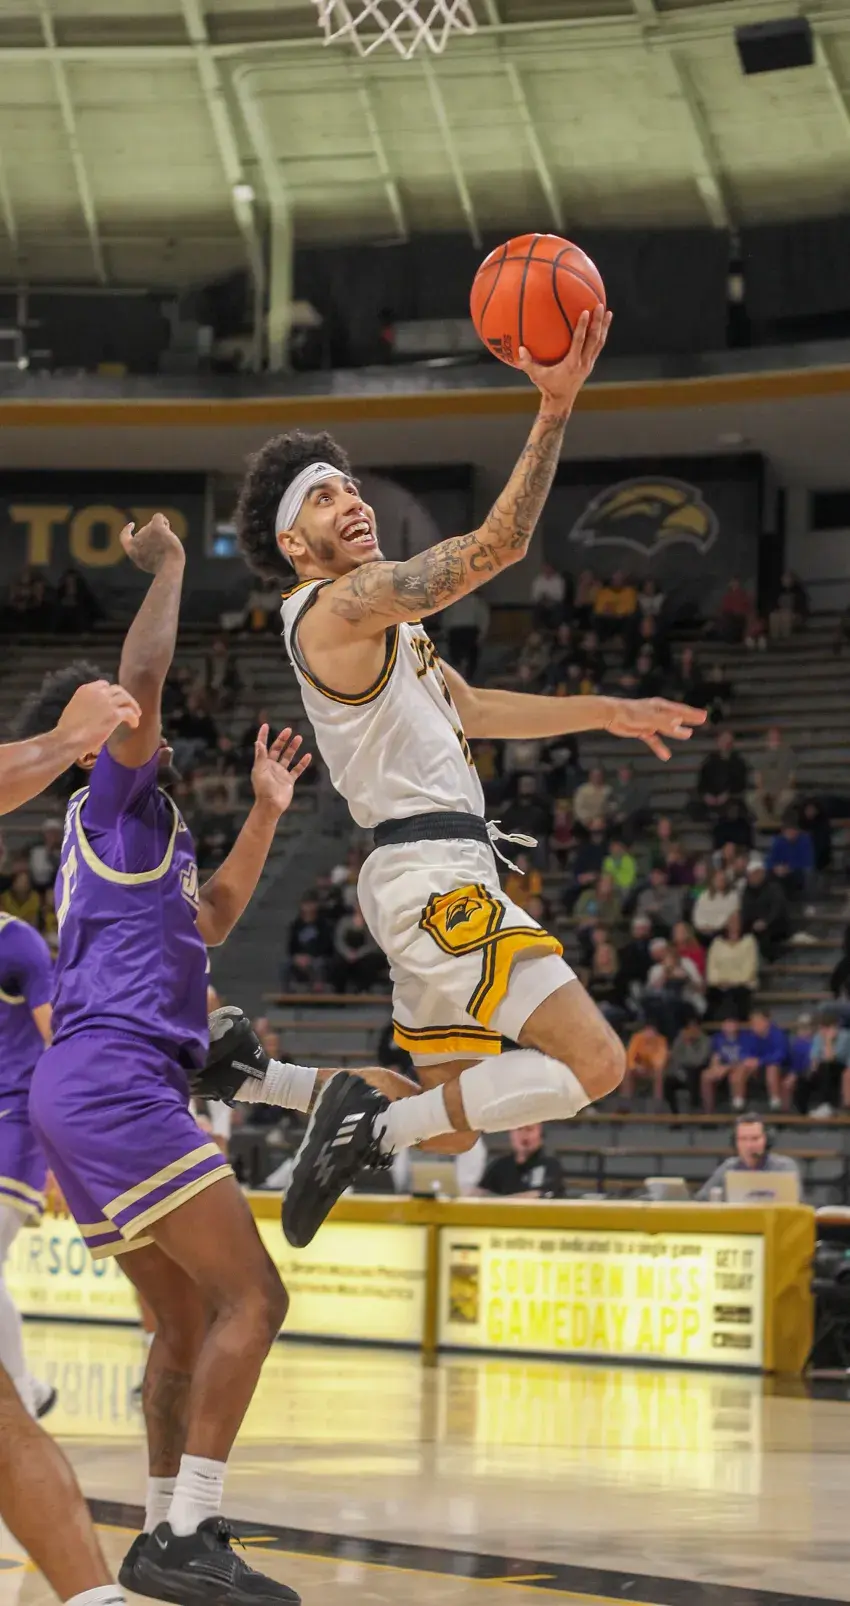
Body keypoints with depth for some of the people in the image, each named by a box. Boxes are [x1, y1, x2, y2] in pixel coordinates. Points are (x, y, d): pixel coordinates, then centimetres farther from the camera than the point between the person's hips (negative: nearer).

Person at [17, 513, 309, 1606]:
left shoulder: (135, 834, 26)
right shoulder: (109, 801, -1)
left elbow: (209, 918, 40)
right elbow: (139, 677, -17)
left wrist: (265, 814, 34)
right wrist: (168, 567, -5)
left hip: (85, 1090, 10)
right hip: (114, 1078, -10)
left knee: (187, 1321, 15)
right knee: (251, 1299, -15)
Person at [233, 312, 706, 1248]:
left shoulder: (381, 624, 19)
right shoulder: (339, 608, -13)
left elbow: (476, 712, 30)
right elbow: (498, 544, -21)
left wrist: (606, 712, 29)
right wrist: (555, 407, -26)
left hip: (435, 880, 11)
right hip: (435, 879, -11)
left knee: (454, 1124, 18)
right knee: (593, 1063, -17)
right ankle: (375, 1125, -13)